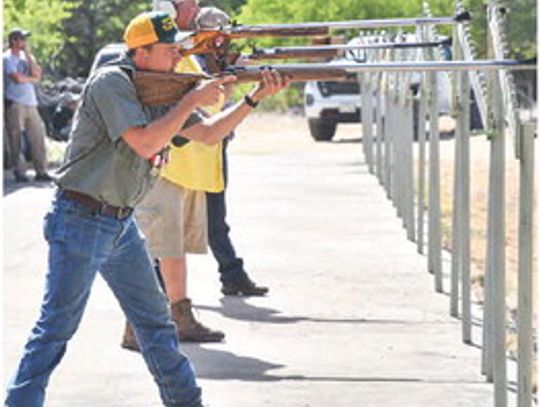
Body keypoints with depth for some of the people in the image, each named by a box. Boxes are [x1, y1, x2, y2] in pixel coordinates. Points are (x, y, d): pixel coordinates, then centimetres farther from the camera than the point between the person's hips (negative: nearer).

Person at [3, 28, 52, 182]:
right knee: (16, 138, -4)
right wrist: (32, 79, 3)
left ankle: (41, 171, 8)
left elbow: (37, 73, 4)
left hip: (30, 102, 6)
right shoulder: (7, 58, -3)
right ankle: (19, 172, 0)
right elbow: (17, 78, -14)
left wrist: (28, 55, -1)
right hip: (15, 102, -6)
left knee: (38, 136, 3)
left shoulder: (25, 57, 17)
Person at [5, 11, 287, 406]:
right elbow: (146, 143, -26)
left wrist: (253, 99, 1)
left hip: (122, 223, 9)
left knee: (156, 321, 15)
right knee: (57, 326, -7)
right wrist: (192, 100, -19)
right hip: (81, 221, -8)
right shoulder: (111, 82, -16)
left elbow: (209, 134, 13)